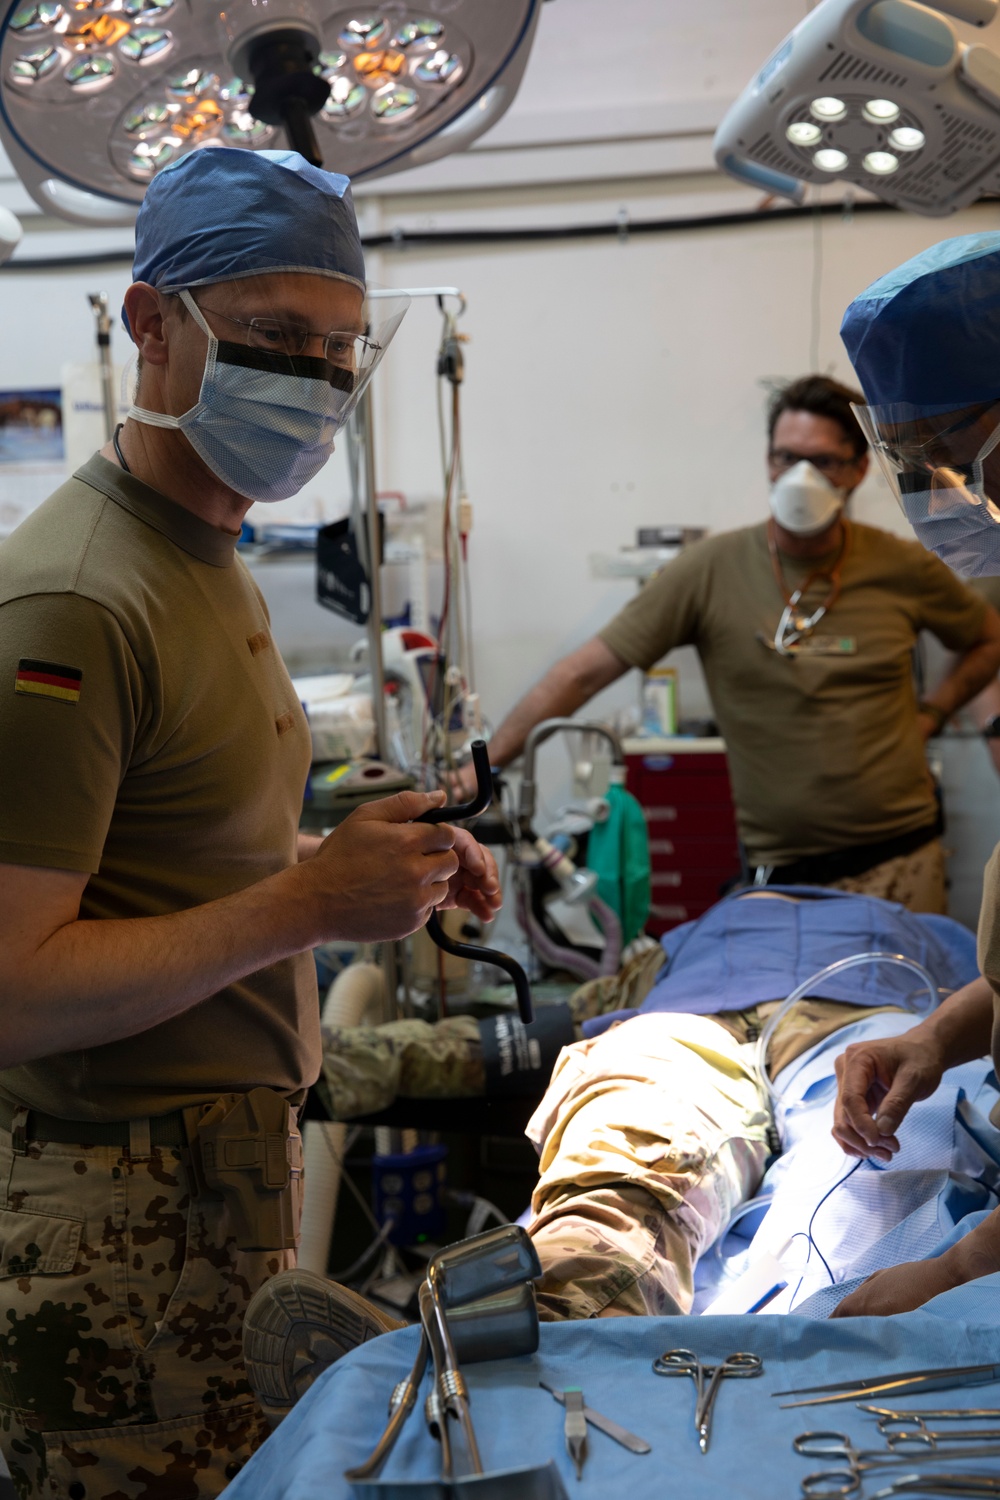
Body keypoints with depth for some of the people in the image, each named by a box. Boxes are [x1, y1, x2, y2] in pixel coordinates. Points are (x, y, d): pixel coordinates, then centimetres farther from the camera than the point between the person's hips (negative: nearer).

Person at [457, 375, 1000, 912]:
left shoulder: (902, 569, 2)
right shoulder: (712, 569, -5)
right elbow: (583, 672, -8)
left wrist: (928, 715, 7)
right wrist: (482, 768, -13)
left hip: (901, 864, 2)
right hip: (783, 874, -2)